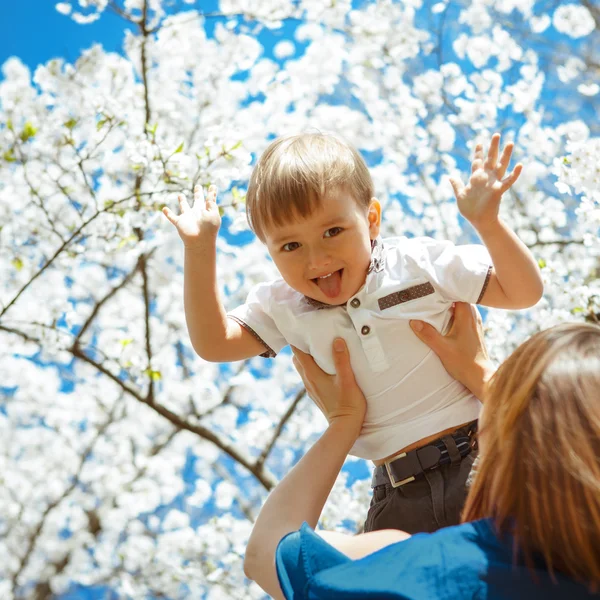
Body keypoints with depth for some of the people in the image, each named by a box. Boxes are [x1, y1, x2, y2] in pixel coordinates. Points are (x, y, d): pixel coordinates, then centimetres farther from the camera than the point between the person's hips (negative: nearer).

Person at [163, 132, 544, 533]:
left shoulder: (421, 264, -6)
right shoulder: (287, 308, 3)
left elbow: (524, 292, -3)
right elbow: (214, 342, 0)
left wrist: (487, 222, -19)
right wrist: (200, 249, -5)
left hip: (480, 463, -3)